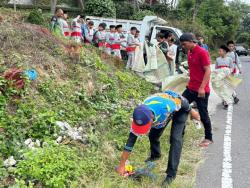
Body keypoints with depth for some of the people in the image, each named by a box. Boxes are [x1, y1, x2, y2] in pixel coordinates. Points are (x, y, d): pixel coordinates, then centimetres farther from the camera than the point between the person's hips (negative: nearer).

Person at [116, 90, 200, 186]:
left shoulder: (165, 107, -46)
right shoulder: (140, 118, -30)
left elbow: (182, 101, -24)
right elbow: (131, 141, -22)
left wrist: (191, 111, -4)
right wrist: (121, 166, -17)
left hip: (179, 108, -4)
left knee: (175, 139, -16)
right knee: (153, 135, 3)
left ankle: (171, 174, -8)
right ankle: (155, 155, 34)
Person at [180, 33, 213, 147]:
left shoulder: (202, 52, -15)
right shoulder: (189, 52, 9)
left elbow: (208, 71, -19)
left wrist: (202, 88, -24)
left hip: (201, 91, -8)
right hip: (190, 88, 8)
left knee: (203, 115, 1)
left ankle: (209, 138, 18)